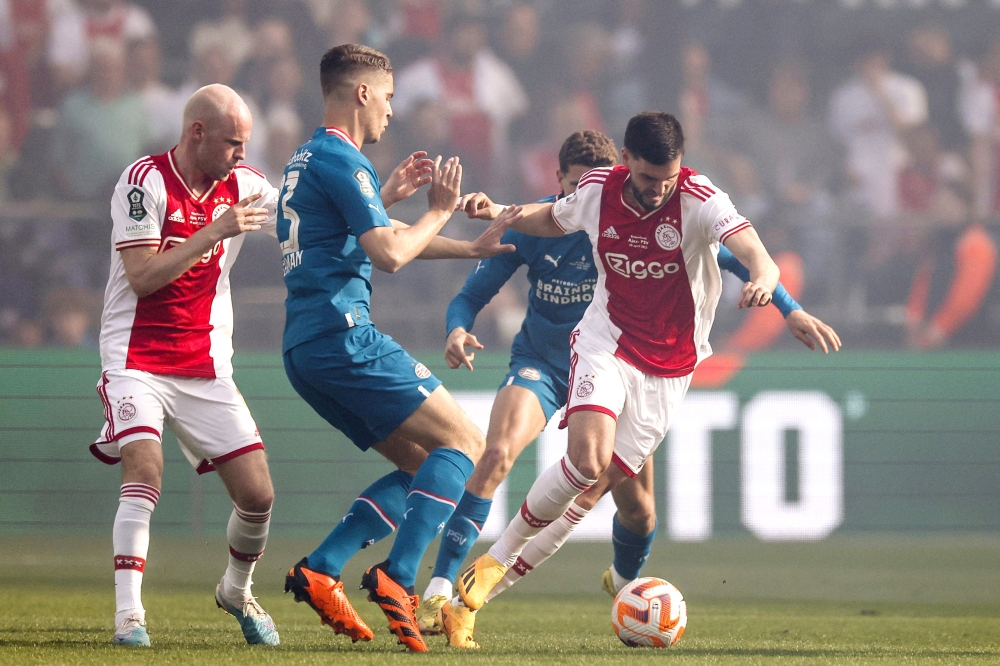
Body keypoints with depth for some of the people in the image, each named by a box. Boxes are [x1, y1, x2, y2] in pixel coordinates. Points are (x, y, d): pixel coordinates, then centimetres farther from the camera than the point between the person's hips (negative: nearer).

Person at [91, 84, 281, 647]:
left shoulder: (242, 186, 3)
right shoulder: (145, 182, -12)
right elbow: (141, 277, -19)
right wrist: (216, 231, -24)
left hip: (206, 366, 5)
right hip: (137, 361, -5)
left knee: (258, 495, -2)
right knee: (145, 474, -25)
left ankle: (237, 591, 26)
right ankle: (129, 613, -20)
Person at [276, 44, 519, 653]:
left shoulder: (307, 161, 22)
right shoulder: (342, 161, -9)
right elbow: (389, 254, -16)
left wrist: (387, 197, 30)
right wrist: (439, 211, -2)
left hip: (304, 348, 10)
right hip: (344, 335, -10)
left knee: (422, 465, 13)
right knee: (466, 444, -7)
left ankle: (320, 571, 0)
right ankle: (397, 579, -20)